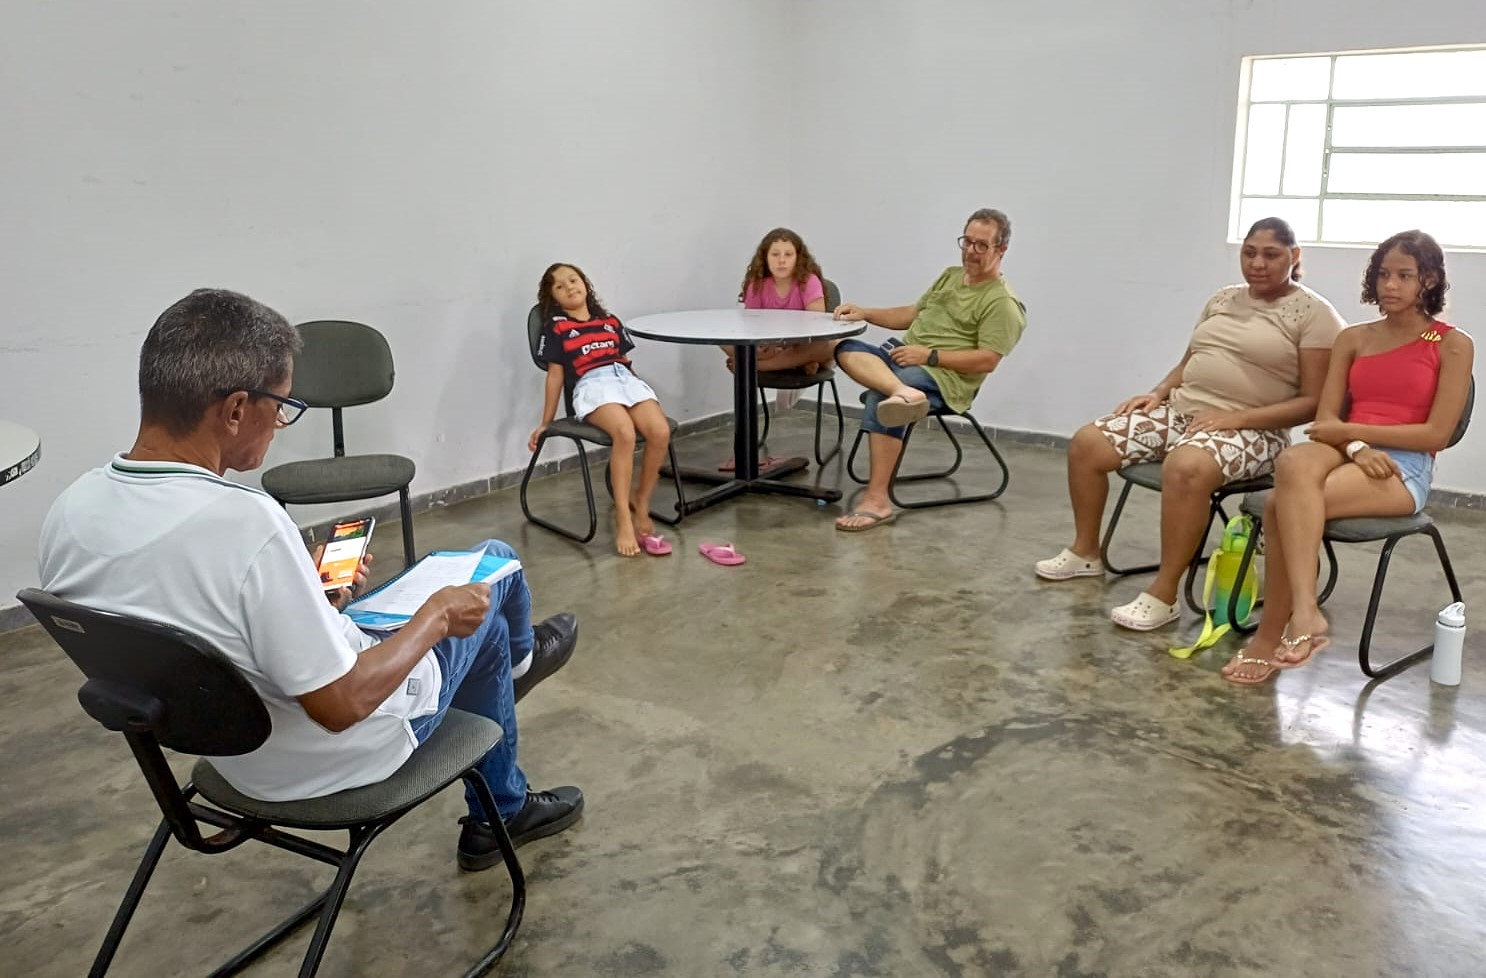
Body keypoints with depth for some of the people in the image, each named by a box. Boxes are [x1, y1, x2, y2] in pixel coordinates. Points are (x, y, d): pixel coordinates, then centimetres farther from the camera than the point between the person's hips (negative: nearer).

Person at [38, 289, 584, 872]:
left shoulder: (68, 515, -12)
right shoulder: (245, 523, -37)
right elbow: (341, 705, -30)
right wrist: (438, 615, -15)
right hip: (338, 758, -7)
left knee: (473, 618, 28)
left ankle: (501, 814, 45)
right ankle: (518, 658, 49)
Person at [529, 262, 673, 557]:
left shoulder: (611, 322, 26)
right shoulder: (555, 328, 13)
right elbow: (555, 375, 13)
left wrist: (640, 392, 21)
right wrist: (546, 423, 12)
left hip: (626, 378, 4)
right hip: (591, 385, -4)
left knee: (660, 431, -27)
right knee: (625, 432, -36)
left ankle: (641, 503, -10)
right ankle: (623, 517, -30)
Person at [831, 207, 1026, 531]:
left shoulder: (1002, 302, -7)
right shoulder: (950, 276, 20)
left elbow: (987, 361, -15)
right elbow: (913, 313, 27)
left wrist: (930, 355, -20)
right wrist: (865, 313, 13)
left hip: (943, 377, -8)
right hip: (900, 354, 8)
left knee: (880, 398, -35)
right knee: (847, 348, -18)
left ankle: (878, 501, -33)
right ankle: (902, 392, -47)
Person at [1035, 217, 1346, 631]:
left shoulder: (1315, 314, -4)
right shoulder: (1223, 298, 16)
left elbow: (1313, 403, -10)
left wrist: (1237, 417, -20)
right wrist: (1158, 393, 3)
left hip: (1252, 430, -7)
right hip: (1181, 411, 7)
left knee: (1185, 467, -40)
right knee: (1086, 443, -7)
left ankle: (1163, 595, -28)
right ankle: (1085, 552, 12)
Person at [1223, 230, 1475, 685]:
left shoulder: (1453, 345, 4)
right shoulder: (1353, 338, 16)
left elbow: (1437, 433, -6)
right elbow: (1325, 419, 7)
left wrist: (1351, 430, -9)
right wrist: (1354, 448, -14)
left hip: (1406, 468, -3)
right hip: (1348, 455, 4)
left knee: (1283, 504, -33)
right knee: (1294, 464, -37)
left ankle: (1271, 634, -25)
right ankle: (1304, 614, -43)